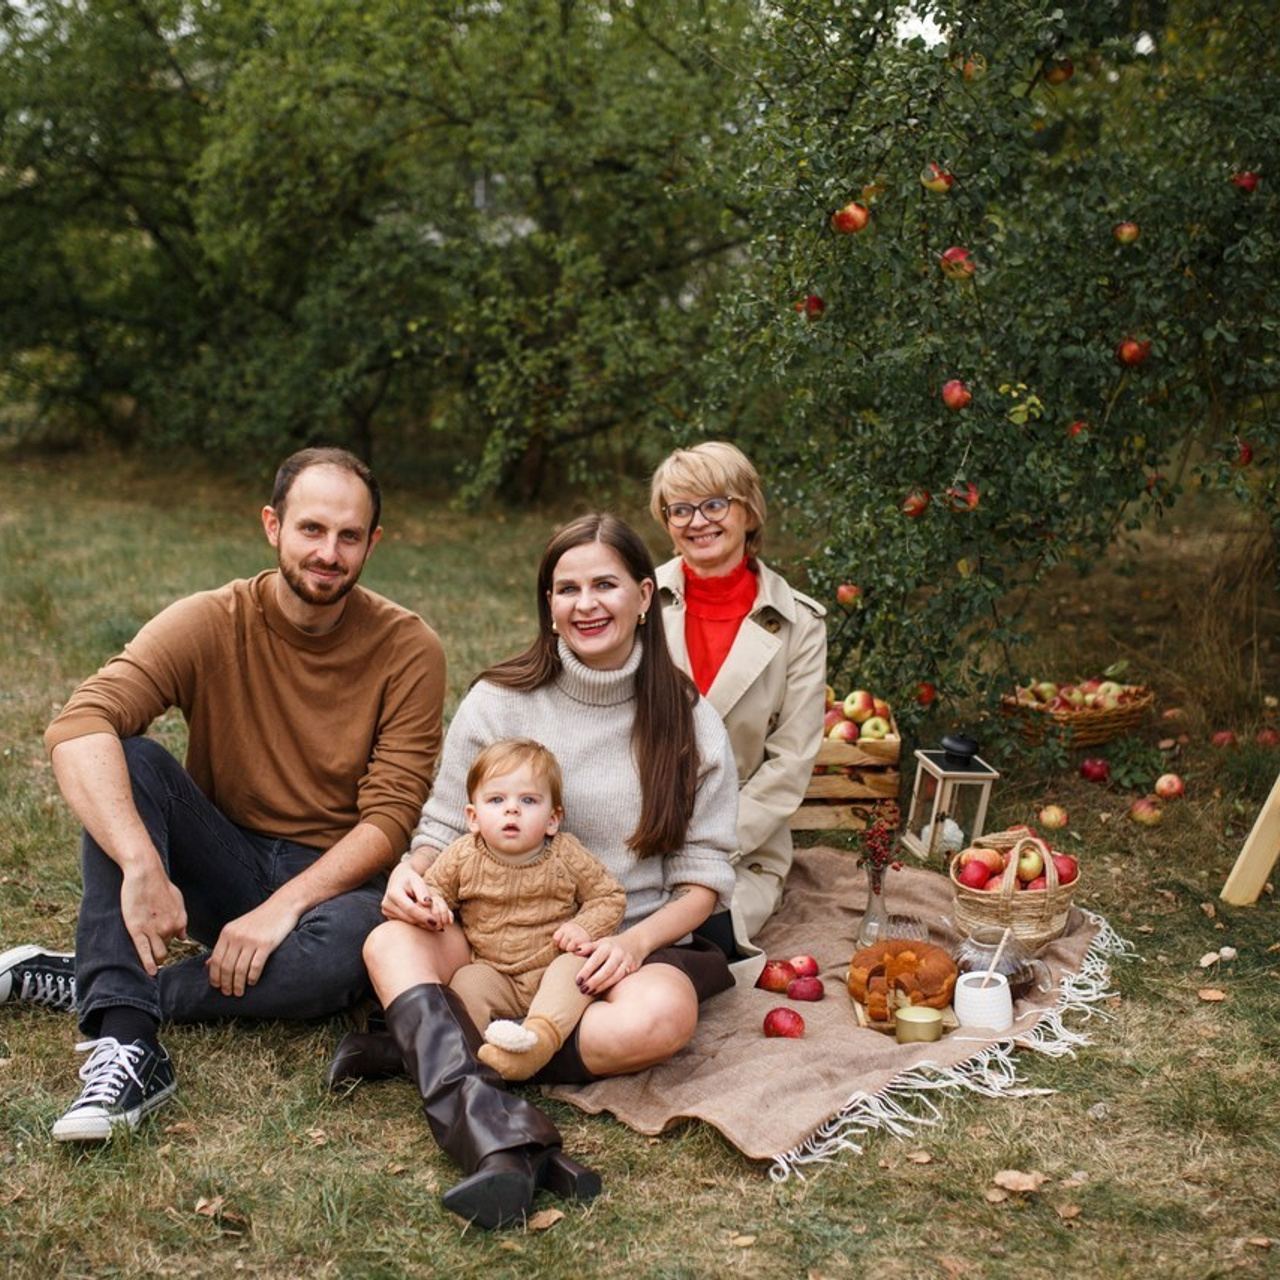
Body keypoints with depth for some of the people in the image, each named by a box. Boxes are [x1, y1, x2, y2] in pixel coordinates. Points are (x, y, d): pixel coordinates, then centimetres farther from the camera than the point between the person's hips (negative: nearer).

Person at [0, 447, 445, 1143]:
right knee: (130, 761, -25)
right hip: (225, 866, 1)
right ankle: (126, 1045, -35)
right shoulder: (212, 623, -10)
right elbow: (78, 727, -26)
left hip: (333, 878, -1)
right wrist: (141, 866, -40)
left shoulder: (408, 649, -10)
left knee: (346, 947, -36)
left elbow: (389, 818, -13)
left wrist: (283, 906, -26)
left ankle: (85, 981, -19)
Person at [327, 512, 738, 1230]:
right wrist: (412, 874, -16)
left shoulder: (688, 721, 2)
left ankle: (425, 1043, -26)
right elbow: (444, 829, 8)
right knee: (392, 941, -30)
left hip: (632, 943, -1)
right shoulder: (499, 702, 4)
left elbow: (705, 877, 2)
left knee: (661, 1017, -36)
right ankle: (501, 1137, -50)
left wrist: (634, 942, -18)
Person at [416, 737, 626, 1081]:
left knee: (575, 966, -31)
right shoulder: (463, 858, -3)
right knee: (467, 983, -25)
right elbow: (433, 885, 11)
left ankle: (541, 1036, -52)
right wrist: (430, 903, -14)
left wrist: (585, 928, -15)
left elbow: (610, 896, 4)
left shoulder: (566, 856, -5)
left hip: (553, 967, -1)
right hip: (493, 973, 2)